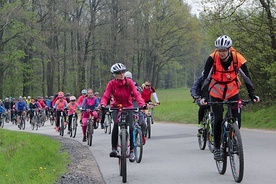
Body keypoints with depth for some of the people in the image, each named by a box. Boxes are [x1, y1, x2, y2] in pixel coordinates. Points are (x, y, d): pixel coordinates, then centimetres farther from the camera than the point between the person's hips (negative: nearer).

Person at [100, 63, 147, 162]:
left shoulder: (129, 82, -9)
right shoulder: (111, 83, -10)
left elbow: (136, 94, -17)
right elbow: (105, 96, -17)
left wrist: (142, 104, -34)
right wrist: (103, 105, -38)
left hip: (128, 107, 1)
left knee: (130, 127, -14)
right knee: (116, 124, -27)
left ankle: (131, 151, -1)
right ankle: (114, 149, -23)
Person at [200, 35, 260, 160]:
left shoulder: (238, 58, -22)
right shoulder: (212, 59, -24)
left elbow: (246, 77, -18)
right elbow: (206, 78, -25)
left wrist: (252, 95, -27)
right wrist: (204, 97, -36)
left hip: (233, 91, 1)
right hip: (216, 93, -1)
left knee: (237, 119, -7)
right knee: (218, 120, -8)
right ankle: (217, 148, 5)